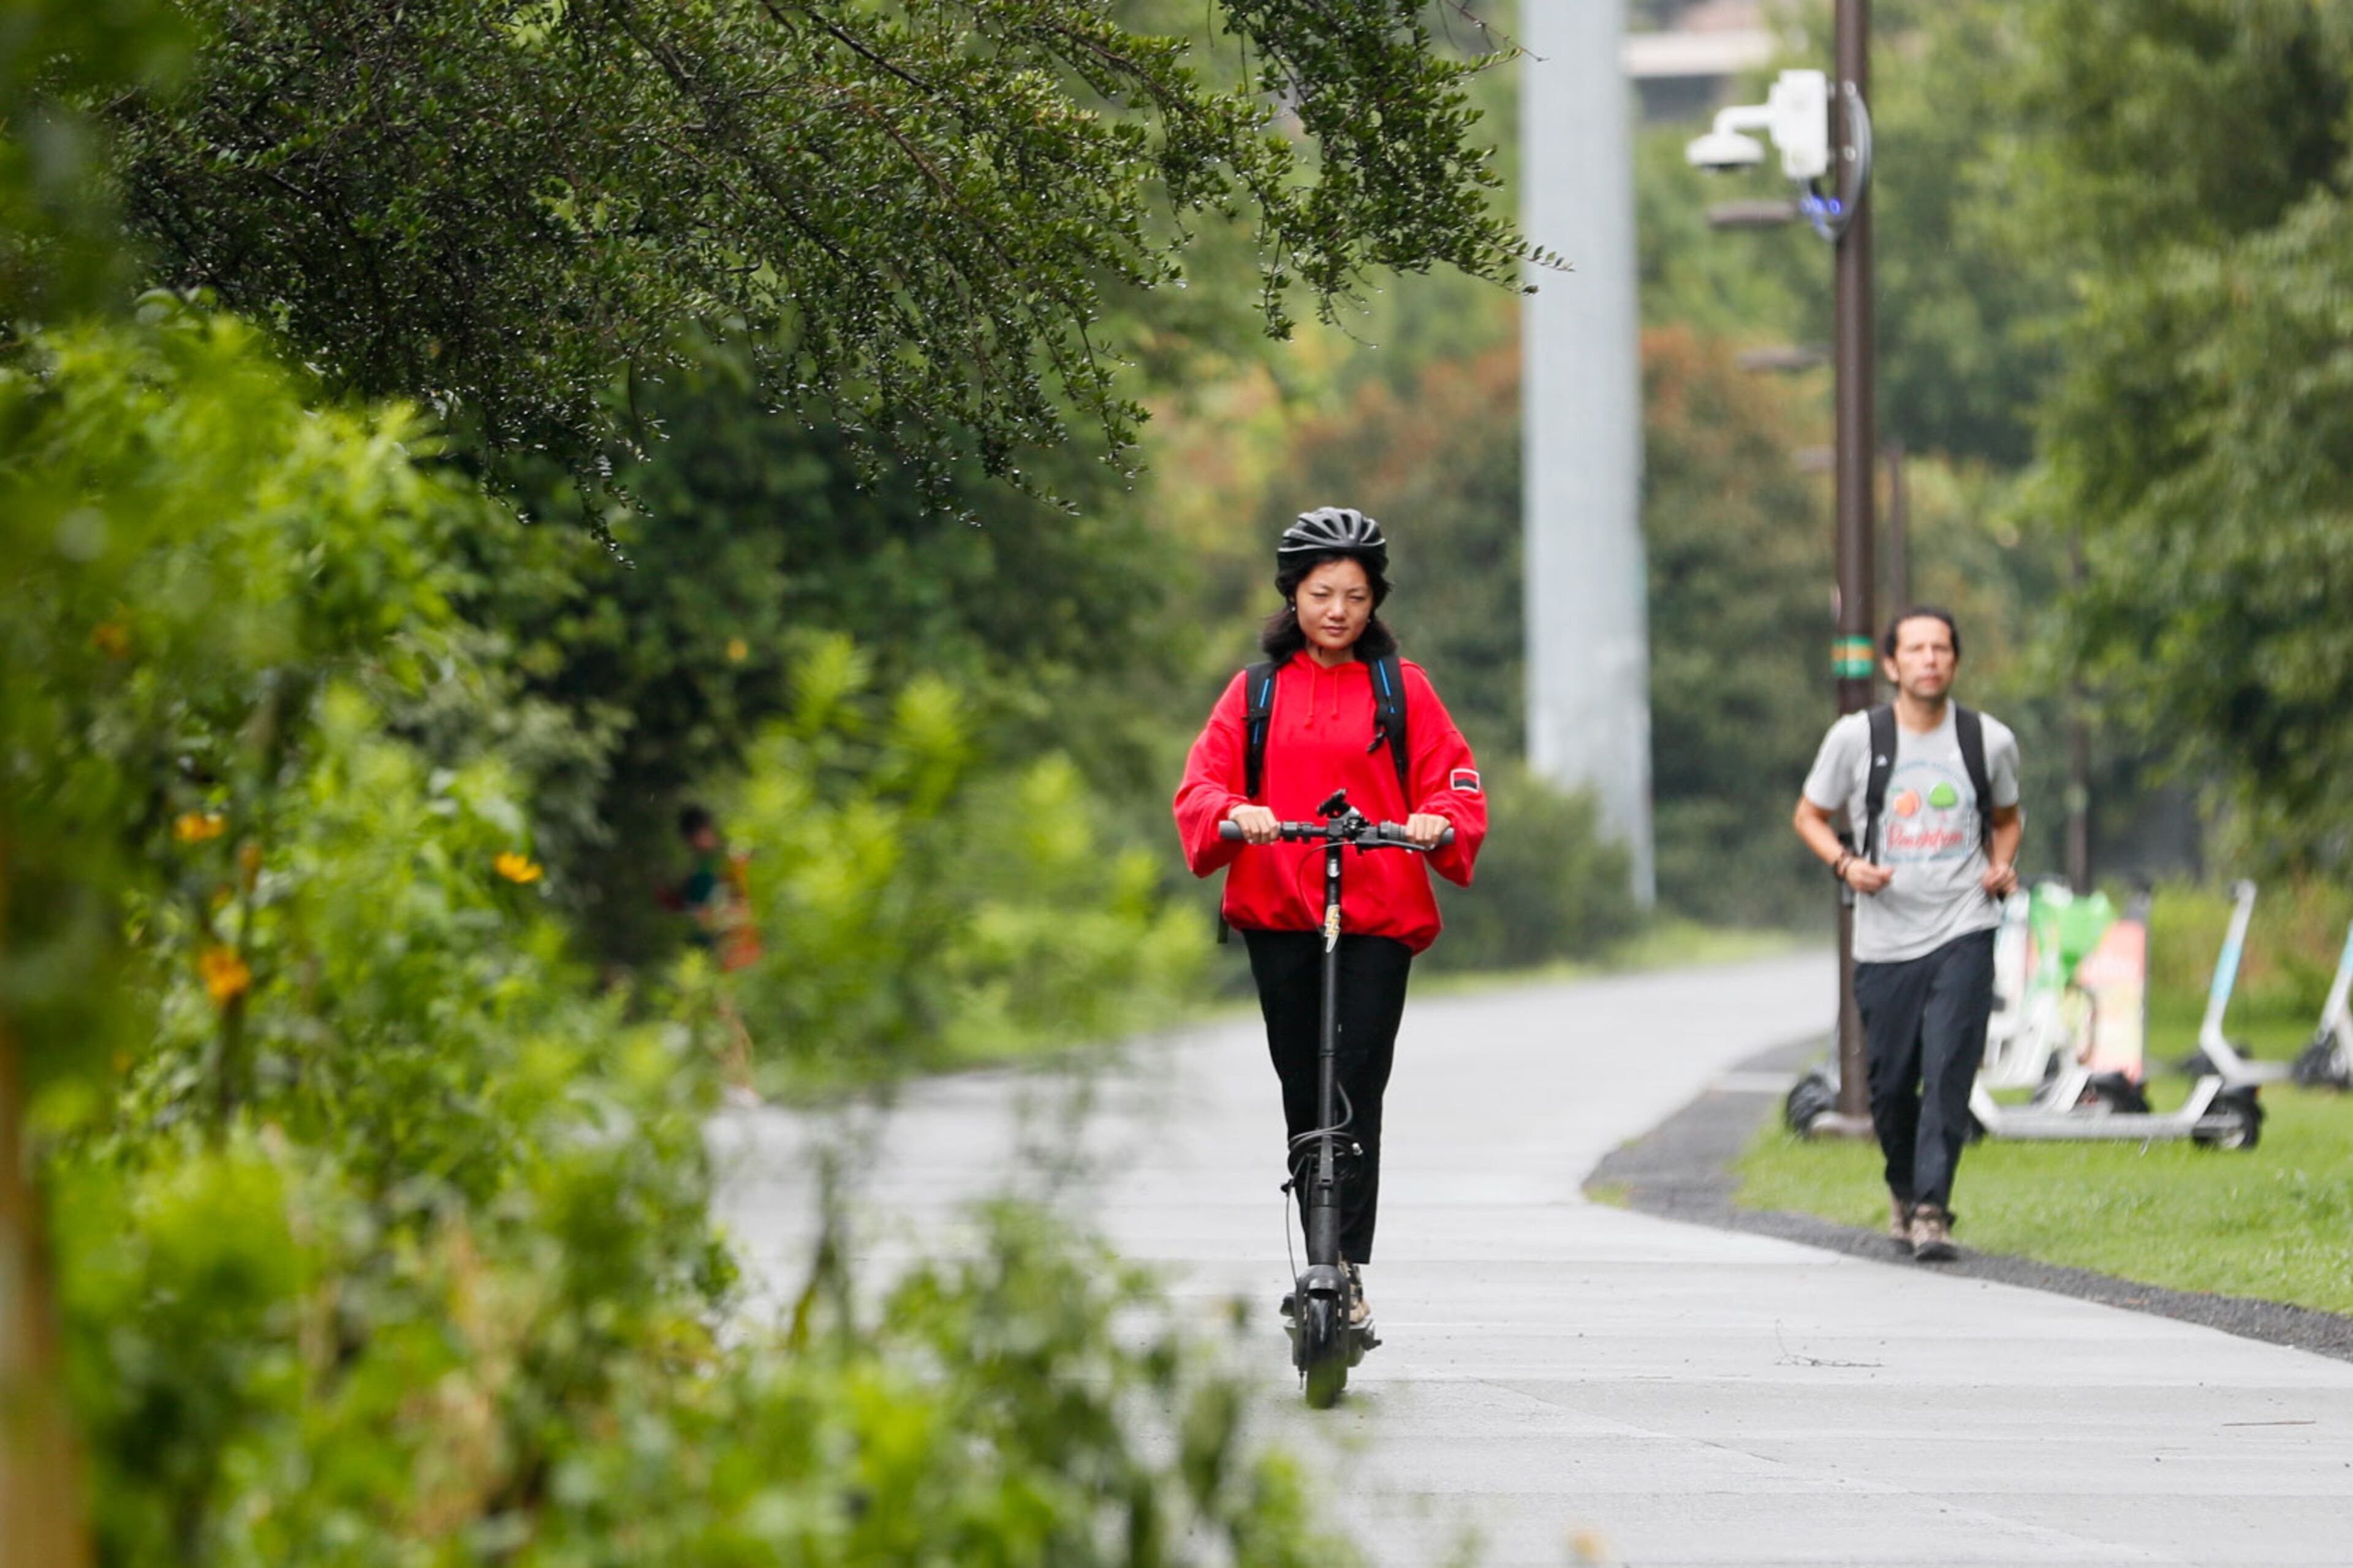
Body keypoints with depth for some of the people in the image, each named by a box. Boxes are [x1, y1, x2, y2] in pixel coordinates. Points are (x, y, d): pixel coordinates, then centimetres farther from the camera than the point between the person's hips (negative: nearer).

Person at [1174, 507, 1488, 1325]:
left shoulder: (1401, 686, 7)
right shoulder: (1258, 690, 12)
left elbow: (1455, 780, 2)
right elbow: (1203, 782, 2)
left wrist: (1439, 821, -20)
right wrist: (1235, 813, -20)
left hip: (1379, 917, -2)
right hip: (1279, 917, 2)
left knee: (1358, 1089, -12)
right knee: (1303, 1091, 6)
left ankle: (1350, 1268, -16)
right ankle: (1321, 1260, 15)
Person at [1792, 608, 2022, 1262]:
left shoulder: (1990, 741, 5)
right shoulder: (1856, 737, 1)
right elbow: (1810, 817, 11)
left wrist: (2001, 866, 3)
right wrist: (1845, 863, -7)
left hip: (1963, 935, -1)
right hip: (1885, 939, 1)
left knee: (1948, 1072, -15)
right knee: (1891, 1085, 5)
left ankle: (1931, 1211, -15)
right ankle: (1904, 1191, 32)